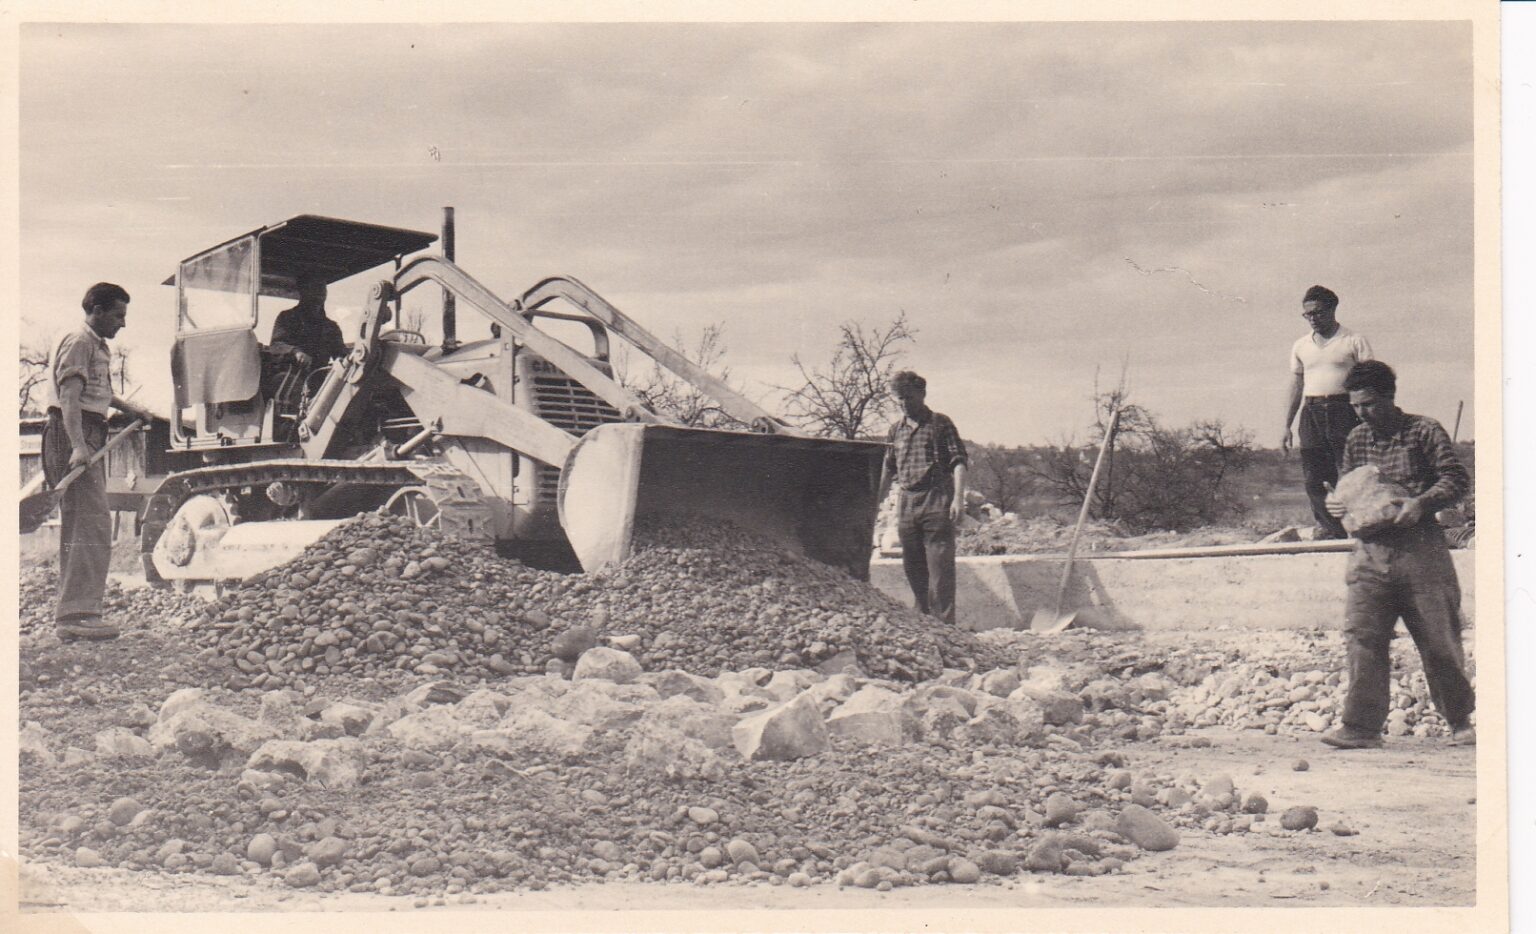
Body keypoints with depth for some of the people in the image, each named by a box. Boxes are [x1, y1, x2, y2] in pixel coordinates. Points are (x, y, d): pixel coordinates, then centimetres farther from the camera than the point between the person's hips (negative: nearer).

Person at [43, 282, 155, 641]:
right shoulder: (79, 342, -10)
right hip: (75, 438, -11)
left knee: (79, 525, 12)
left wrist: (131, 410, 50)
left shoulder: (96, 346, 23)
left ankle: (71, 612, 17)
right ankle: (77, 614, -20)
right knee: (92, 524, -16)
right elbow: (69, 397, -21)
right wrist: (77, 446, -32)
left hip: (88, 439, 11)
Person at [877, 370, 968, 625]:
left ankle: (944, 621, -10)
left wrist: (958, 497, -16)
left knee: (940, 565, -9)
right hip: (906, 503, 6)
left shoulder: (940, 423, 2)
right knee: (912, 567, 8)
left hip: (937, 501, -6)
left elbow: (958, 461, -4)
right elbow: (888, 469, 24)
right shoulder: (897, 429, 17)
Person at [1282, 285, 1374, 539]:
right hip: (1311, 412, 4)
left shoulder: (1354, 341, 2)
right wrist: (1286, 427, 16)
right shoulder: (1300, 346, 15)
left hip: (1343, 410, -4)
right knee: (1312, 478, -2)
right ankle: (1331, 529, 5)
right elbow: (1295, 387, 20)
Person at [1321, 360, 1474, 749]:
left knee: (1439, 639, 3)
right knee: (1363, 637, -7)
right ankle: (1362, 727, -4)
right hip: (1371, 552, 4)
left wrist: (1421, 502, -20)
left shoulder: (1424, 431, -2)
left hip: (1420, 548, -4)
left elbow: (1457, 480, -5)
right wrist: (1335, 502, -1)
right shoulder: (1356, 440, 12)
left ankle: (1460, 721, 20)